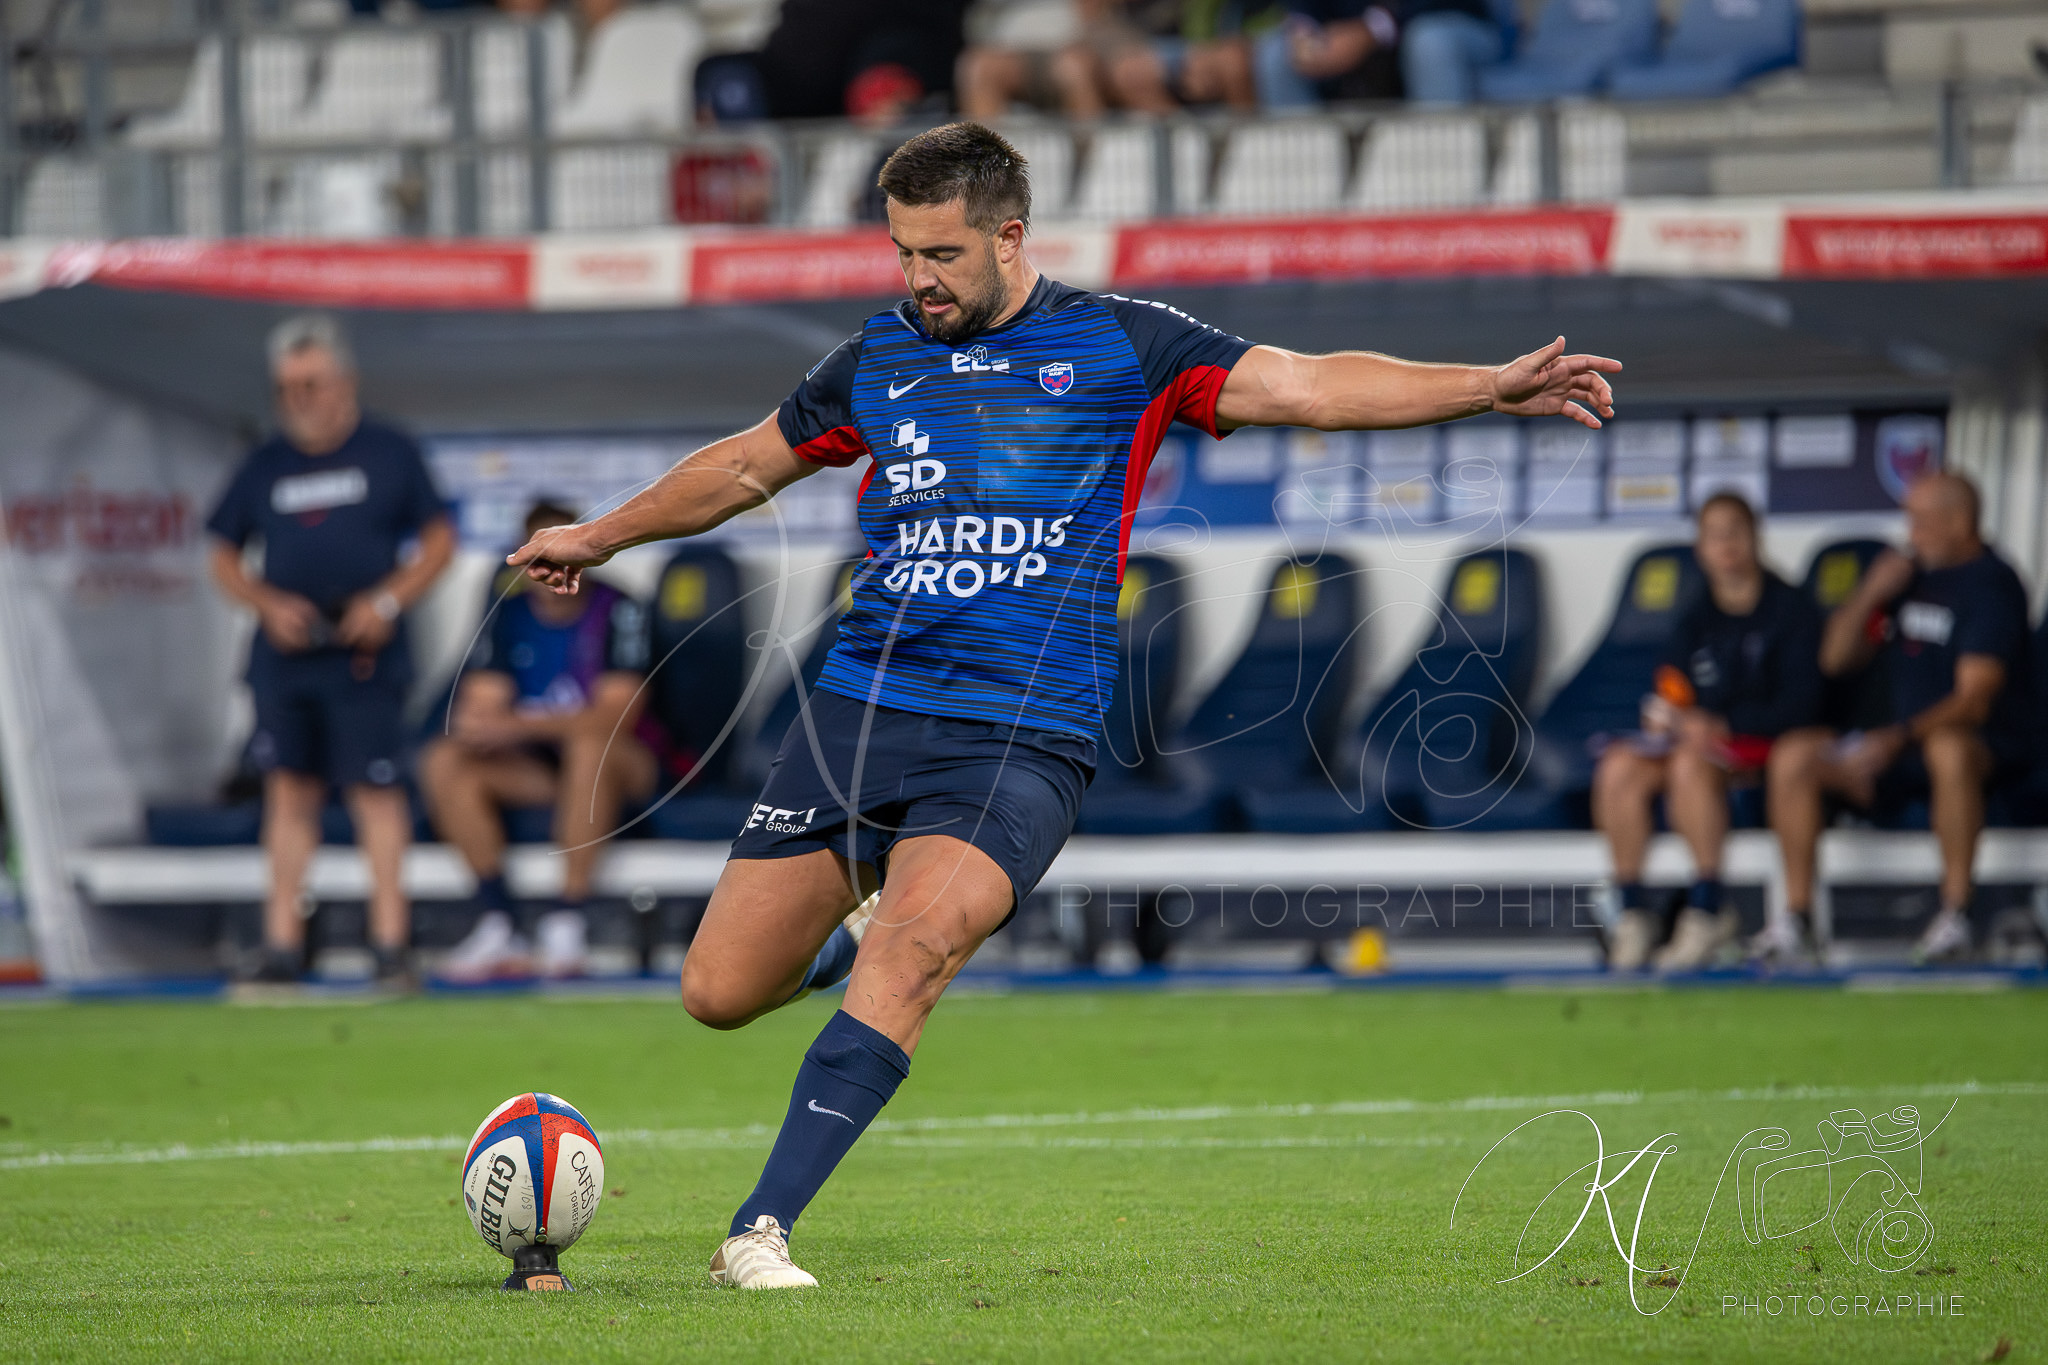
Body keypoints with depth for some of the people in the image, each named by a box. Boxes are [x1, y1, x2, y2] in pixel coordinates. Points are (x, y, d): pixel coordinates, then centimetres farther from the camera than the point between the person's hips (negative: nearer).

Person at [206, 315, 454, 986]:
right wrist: (269, 604, -4)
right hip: (283, 653, 3)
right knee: (289, 790, 4)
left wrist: (388, 601, -9)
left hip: (363, 654, -3)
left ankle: (390, 939, -1)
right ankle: (282, 943, 6)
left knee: (375, 791, -5)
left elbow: (440, 540, 5)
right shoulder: (265, 465, 9)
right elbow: (225, 558, 14)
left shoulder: (390, 453, 3)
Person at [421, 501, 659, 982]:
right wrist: (478, 725, -27)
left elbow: (615, 714, -21)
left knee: (590, 744, -39)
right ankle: (499, 925, -23)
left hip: (623, 766, -5)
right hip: (534, 768, 5)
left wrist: (521, 726, -30)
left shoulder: (617, 612, -11)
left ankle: (567, 923, -35)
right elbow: (480, 705, 0)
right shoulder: (509, 615, 4)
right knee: (443, 762, -21)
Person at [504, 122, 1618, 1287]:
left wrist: (1494, 386, -13)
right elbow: (747, 465, 31)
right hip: (859, 709, 4)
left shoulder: (1120, 346, 4)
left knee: (911, 949, -28)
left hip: (1021, 739, -4)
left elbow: (1308, 386, -1)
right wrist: (600, 538, 42)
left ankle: (759, 1233, -27)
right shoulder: (878, 361, 14)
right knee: (720, 991, -2)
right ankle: (860, 924, 33)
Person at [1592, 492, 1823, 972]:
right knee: (1620, 767, -23)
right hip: (1696, 735, 6)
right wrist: (1665, 712, -11)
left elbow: (1800, 704, -10)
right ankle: (1632, 913, -20)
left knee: (1690, 762, -37)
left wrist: (1722, 725, -18)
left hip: (1758, 739, -6)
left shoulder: (1793, 610, -1)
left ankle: (1705, 914, -32)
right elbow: (1669, 692, 14)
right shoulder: (1696, 619, 16)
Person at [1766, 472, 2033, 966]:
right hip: (1901, 745, 7)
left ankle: (1954, 915, -33)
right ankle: (1797, 913, -10)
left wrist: (1898, 739, -34)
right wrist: (1870, 594, -2)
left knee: (1949, 748, -42)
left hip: (1985, 745, -7)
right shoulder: (1910, 572, 13)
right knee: (1794, 754, -11)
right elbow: (1836, 659, 15)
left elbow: (1975, 700, -22)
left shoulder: (1992, 585, -11)